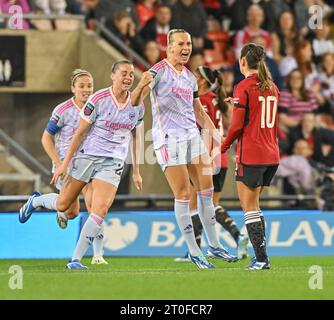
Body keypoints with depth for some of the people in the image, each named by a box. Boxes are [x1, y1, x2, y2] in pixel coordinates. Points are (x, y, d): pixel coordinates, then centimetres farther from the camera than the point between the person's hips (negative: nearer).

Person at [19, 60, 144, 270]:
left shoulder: (138, 105, 1)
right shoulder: (98, 100, -11)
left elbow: (136, 136, 15)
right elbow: (80, 132, -6)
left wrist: (136, 171, 15)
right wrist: (65, 163, -6)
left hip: (113, 162, 2)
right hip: (87, 156, -2)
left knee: (100, 210, -15)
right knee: (62, 205, 6)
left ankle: (76, 259, -6)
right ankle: (35, 201, 42)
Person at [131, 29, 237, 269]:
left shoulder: (190, 76, 14)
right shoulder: (158, 71, -9)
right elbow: (135, 102, -19)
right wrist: (141, 87, -40)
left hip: (192, 136, 7)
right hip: (169, 139, -7)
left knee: (206, 190, 7)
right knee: (183, 195, -7)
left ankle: (214, 246, 17)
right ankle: (194, 252, 0)